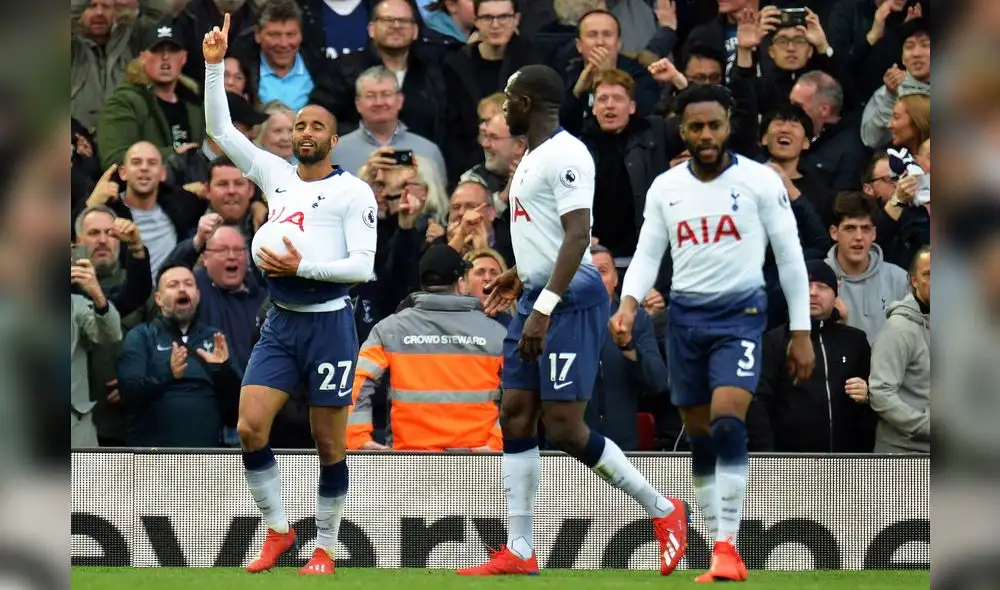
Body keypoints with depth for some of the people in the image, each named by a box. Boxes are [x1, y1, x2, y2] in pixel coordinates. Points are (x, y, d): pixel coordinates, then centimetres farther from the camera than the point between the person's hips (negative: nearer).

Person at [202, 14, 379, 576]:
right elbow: (220, 129, 13)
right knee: (250, 427, -8)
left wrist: (303, 266, -19)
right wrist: (215, 65, 5)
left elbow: (363, 266, -11)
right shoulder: (276, 174, 10)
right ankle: (278, 531, 6)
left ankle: (325, 547, 11)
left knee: (329, 443, 0)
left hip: (329, 323, -5)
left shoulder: (353, 191, -5)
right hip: (280, 322, 5)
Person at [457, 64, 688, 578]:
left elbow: (578, 235, -24)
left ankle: (663, 511, 3)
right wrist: (521, 277, 31)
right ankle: (518, 551, 7)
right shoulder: (533, 156, 16)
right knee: (515, 419, 5)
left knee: (564, 429, -10)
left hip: (570, 302, -10)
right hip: (538, 299, 10)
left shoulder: (565, 155, -16)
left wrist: (543, 308, -29)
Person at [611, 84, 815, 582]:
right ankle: (723, 549, 15)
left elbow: (789, 256, -1)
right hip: (685, 317, 4)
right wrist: (628, 305, -11)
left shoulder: (760, 181, -4)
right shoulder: (664, 188, 6)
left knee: (728, 425, -21)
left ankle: (727, 546, -19)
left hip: (740, 314, -4)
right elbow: (647, 254, 9)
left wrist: (801, 332, -2)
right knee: (700, 438, 6)